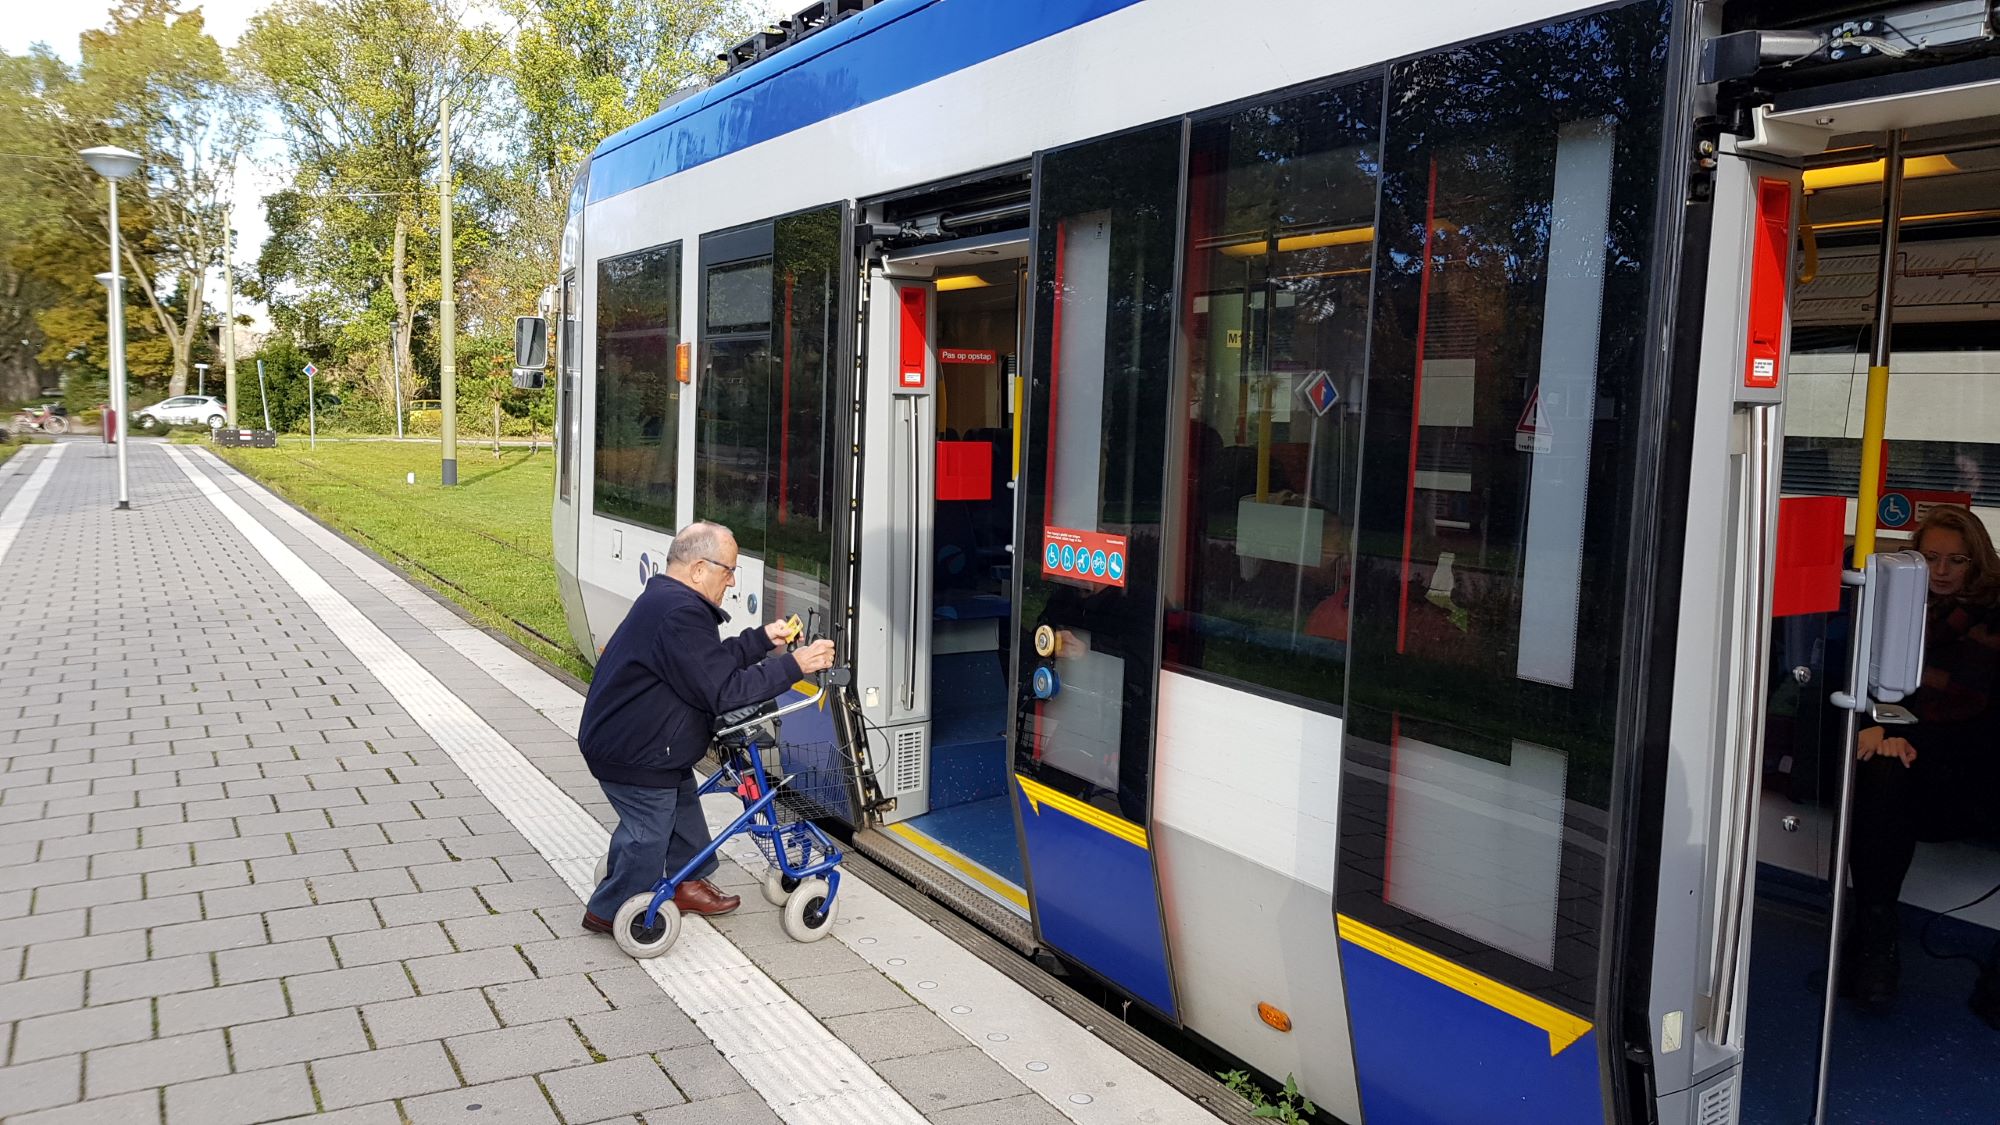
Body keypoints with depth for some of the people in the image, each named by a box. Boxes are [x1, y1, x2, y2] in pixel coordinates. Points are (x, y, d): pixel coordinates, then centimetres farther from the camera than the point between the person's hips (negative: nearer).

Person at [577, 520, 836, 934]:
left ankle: (689, 884, 40)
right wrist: (793, 666, -24)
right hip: (634, 755, -11)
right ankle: (608, 912, 23)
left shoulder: (666, 599, 7)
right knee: (647, 836, 5)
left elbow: (714, 661, 13)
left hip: (626, 740, 11)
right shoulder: (680, 613, -29)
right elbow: (724, 691, -28)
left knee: (682, 809, 24)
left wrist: (763, 638, 7)